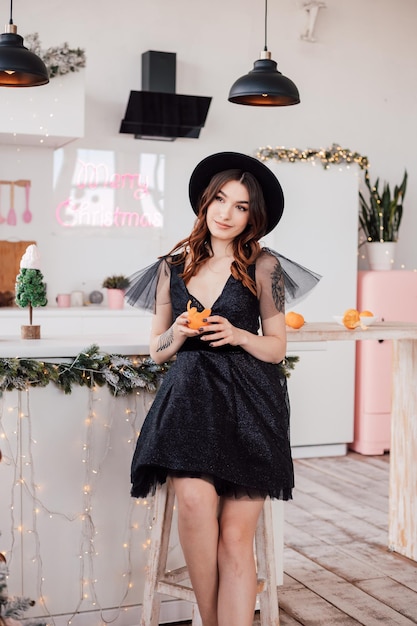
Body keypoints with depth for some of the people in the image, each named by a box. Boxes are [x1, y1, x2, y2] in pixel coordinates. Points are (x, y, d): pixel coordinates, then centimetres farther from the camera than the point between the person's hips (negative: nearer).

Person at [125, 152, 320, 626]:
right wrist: (179, 334, -7)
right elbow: (157, 350, 14)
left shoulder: (263, 267, 4)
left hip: (249, 405, -1)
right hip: (189, 396, 1)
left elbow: (277, 347, 8)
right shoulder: (172, 266, 10)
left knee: (236, 537, -6)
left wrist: (237, 335, -11)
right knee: (195, 500, -23)